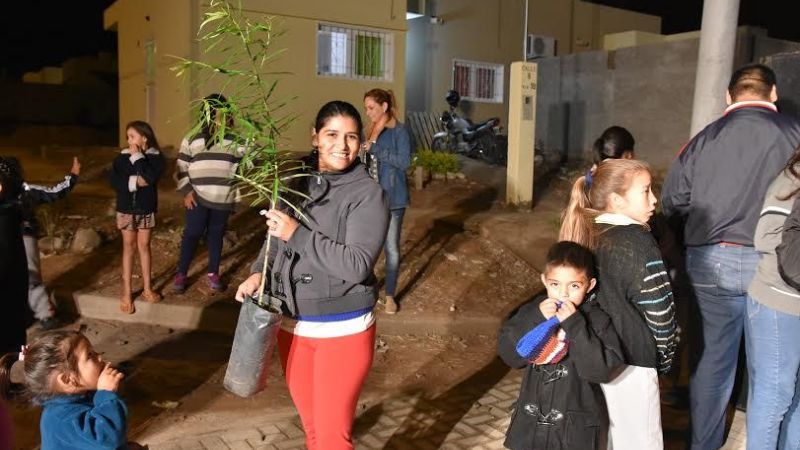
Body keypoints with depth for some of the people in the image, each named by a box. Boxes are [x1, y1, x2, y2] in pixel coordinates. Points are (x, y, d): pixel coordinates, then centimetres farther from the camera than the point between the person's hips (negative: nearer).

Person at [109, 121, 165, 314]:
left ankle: (147, 288, 22)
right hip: (126, 208, 0)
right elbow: (112, 179, -13)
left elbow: (151, 178, -24)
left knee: (144, 246, 10)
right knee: (129, 247, 6)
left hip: (146, 208, 0)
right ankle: (127, 292, 11)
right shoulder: (123, 156, -4)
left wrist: (138, 157, -18)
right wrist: (134, 182, -22)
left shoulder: (156, 157, -7)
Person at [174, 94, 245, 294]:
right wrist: (186, 191, -5)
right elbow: (182, 167, 2)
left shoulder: (235, 140, 1)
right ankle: (181, 274, 17)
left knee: (216, 235, 11)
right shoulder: (192, 139, 0)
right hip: (197, 198, -1)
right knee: (192, 234, 4)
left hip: (223, 200, 1)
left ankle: (213, 274, 25)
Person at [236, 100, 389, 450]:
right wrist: (259, 272, -4)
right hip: (292, 323, 5)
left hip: (342, 330, -5)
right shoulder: (296, 182, 3)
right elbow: (276, 237, 14)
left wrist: (298, 234, -25)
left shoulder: (367, 193, -14)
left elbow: (357, 265, -22)